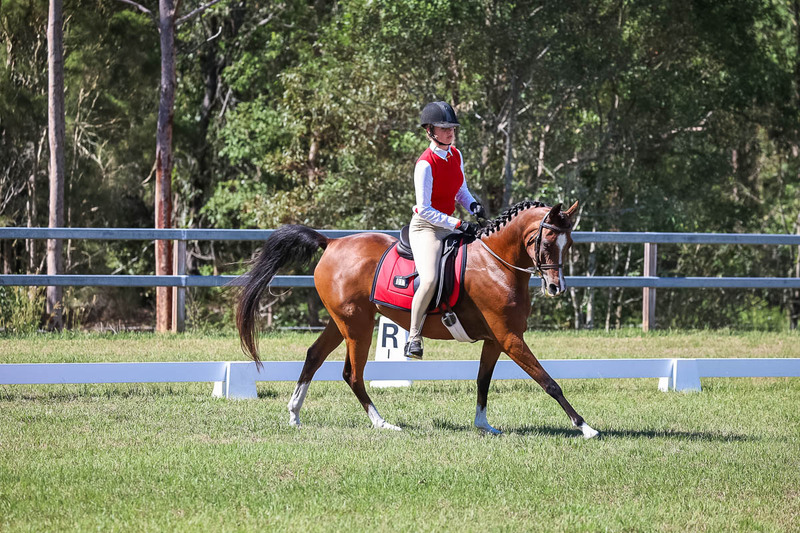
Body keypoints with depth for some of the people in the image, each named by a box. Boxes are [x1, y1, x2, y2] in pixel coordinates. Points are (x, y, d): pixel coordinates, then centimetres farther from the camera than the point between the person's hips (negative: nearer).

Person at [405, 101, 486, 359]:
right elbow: (424, 209, -20)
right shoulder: (426, 164, -18)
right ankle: (414, 338, -16)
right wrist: (458, 224, -23)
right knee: (430, 280, -29)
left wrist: (473, 205, -4)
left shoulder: (456, 155, 5)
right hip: (426, 227, -8)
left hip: (449, 226, 8)